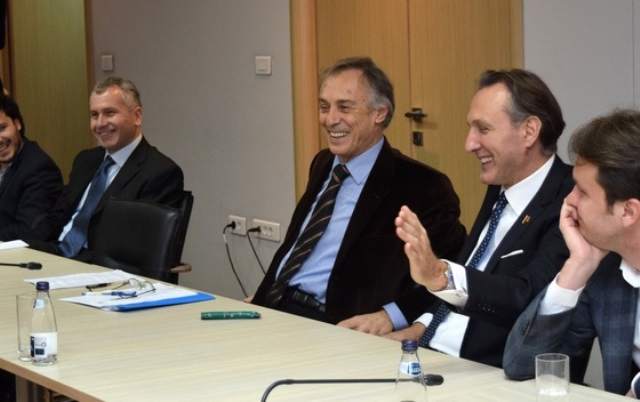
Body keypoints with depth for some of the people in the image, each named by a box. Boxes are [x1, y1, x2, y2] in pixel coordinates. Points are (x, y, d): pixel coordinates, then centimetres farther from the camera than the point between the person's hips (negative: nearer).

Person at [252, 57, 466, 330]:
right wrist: (261, 298, 10)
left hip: (334, 326, -7)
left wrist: (390, 315, -26)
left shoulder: (421, 187, -6)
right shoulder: (322, 165, 19)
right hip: (275, 307, 7)